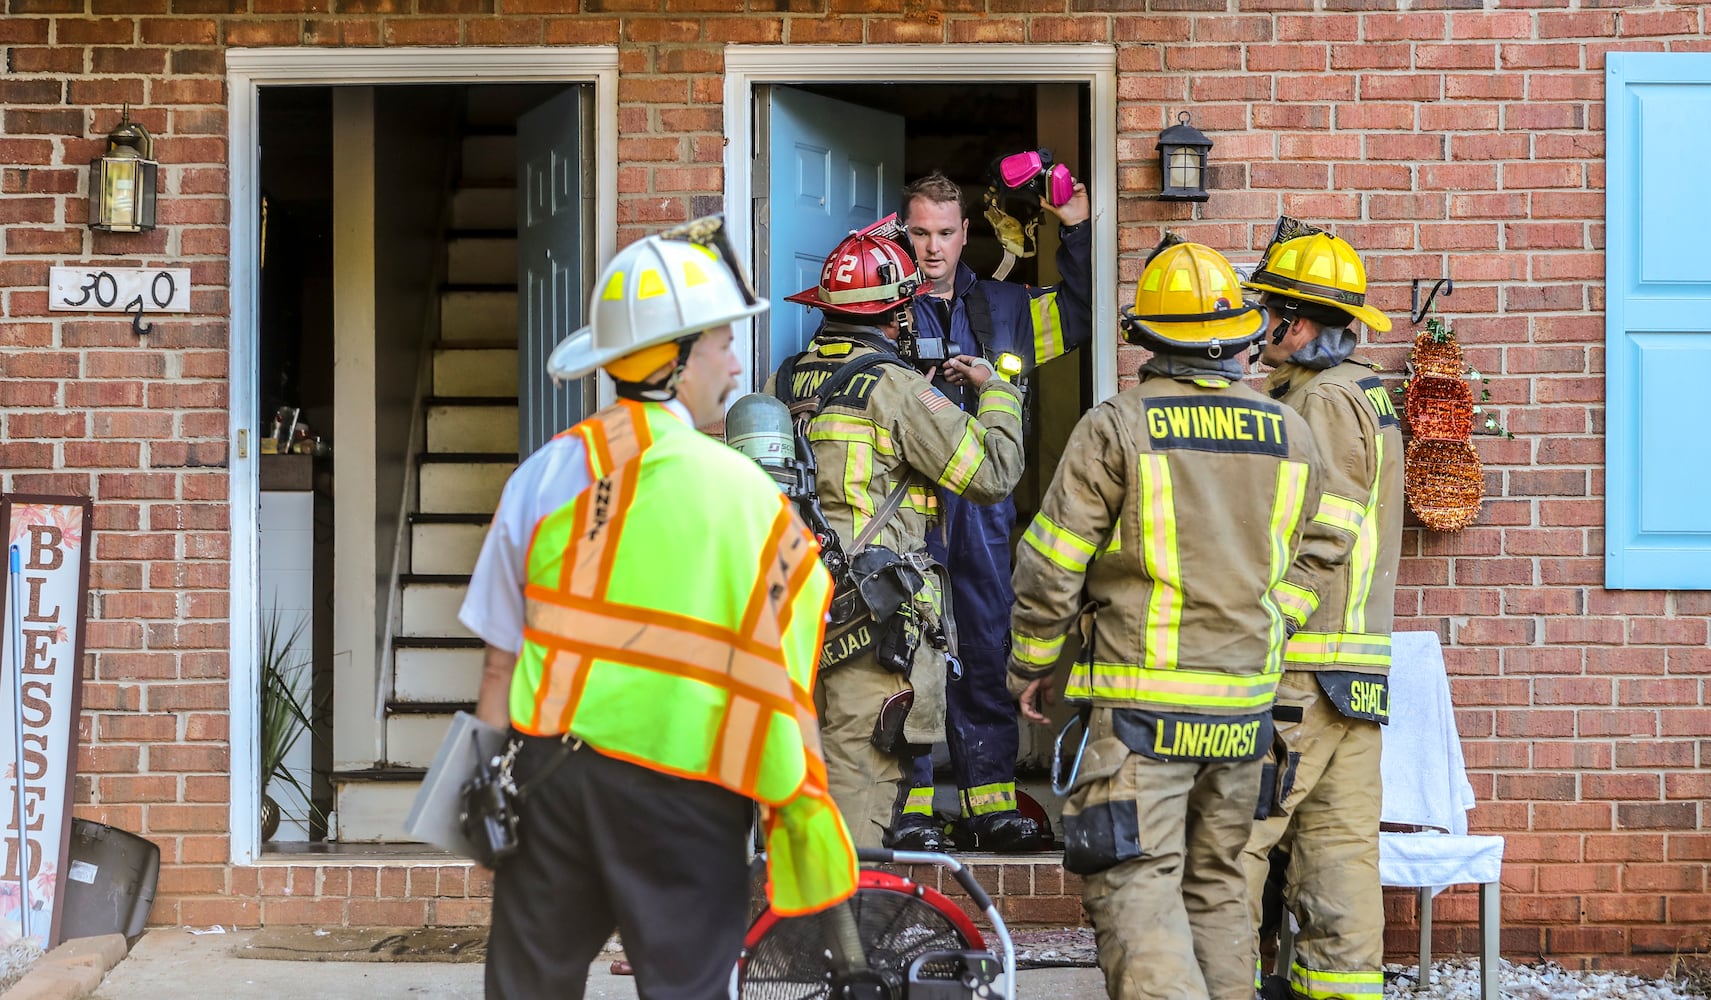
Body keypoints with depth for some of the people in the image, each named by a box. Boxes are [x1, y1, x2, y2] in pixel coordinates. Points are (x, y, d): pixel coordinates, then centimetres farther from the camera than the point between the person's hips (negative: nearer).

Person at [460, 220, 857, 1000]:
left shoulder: (547, 473, 0)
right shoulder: (748, 494, -4)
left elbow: (503, 660, 0)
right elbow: (784, 691, -5)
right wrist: (803, 813, 2)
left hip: (554, 773, 2)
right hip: (682, 794, -2)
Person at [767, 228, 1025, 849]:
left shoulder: (784, 382, 8)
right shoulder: (897, 389, -11)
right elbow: (992, 472, -10)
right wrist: (995, 392, 9)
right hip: (872, 612, -7)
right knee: (861, 775, -3)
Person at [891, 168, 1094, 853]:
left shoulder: (1002, 307, 15)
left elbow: (1084, 314, 27)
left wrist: (1076, 227, 19)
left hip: (983, 506, 4)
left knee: (987, 651, 6)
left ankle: (992, 803, 11)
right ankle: (913, 804, 1)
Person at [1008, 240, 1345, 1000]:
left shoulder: (1116, 427, -8)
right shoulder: (1289, 434, 6)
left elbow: (1052, 565, -6)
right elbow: (1312, 560, 14)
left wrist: (1031, 666, 6)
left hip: (1140, 702, -5)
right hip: (1245, 705, 5)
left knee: (1136, 886, -6)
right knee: (1216, 881, 18)